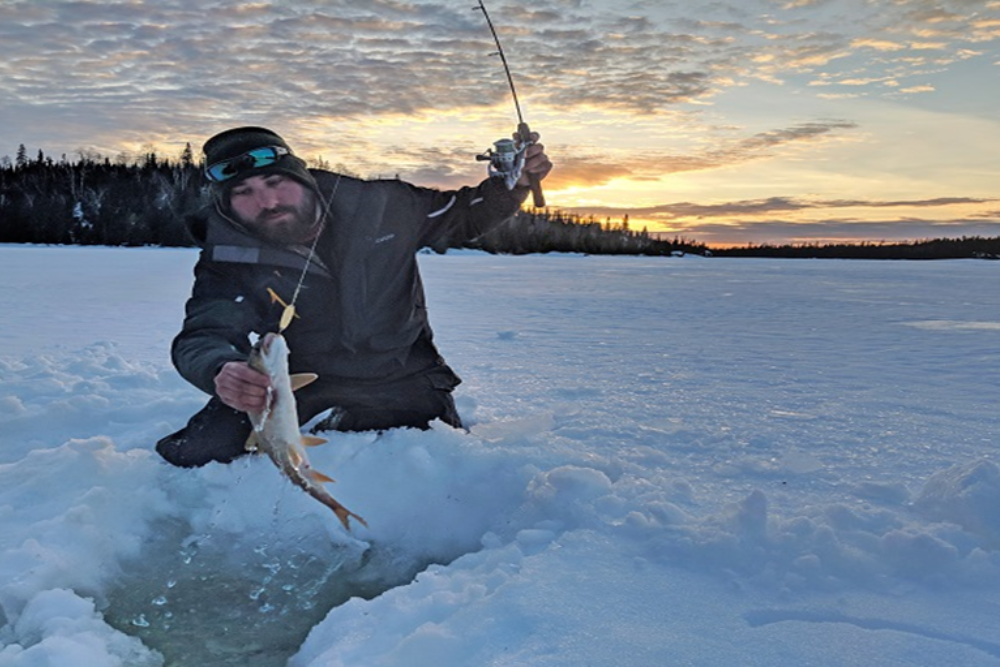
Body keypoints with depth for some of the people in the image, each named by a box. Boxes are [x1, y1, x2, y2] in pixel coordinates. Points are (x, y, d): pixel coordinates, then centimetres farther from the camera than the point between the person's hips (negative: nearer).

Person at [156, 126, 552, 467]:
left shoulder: (378, 206, -11)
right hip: (305, 397, 0)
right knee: (199, 454, -14)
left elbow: (462, 217, 3)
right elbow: (203, 335, -23)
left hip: (406, 393, 1)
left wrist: (514, 182, -14)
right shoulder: (229, 260, -13)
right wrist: (220, 371, -48)